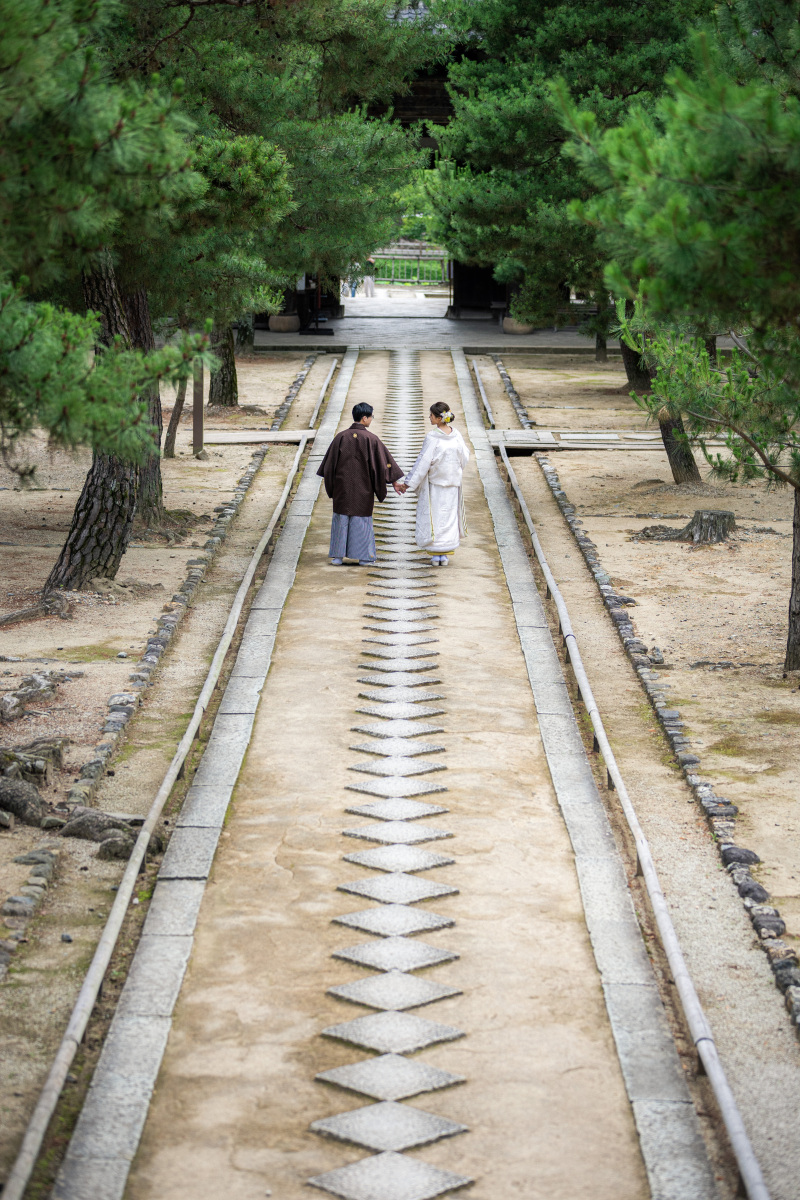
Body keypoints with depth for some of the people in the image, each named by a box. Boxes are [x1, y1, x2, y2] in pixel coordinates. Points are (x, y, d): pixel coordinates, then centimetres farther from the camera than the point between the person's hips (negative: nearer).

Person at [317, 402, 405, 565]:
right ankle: (363, 557, 10)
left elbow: (330, 461, 2)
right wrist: (394, 482, 4)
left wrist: (329, 481, 15)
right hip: (363, 488, -2)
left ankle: (338, 556, 8)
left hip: (342, 485, 2)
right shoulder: (371, 439, -10)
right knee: (362, 519, 7)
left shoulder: (341, 437, -4)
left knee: (341, 517, 9)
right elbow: (384, 461, -5)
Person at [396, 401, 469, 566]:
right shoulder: (456, 435, -4)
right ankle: (445, 555, 13)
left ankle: (436, 555, 6)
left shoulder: (432, 437, -19)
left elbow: (423, 462, -18)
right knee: (449, 515, 11)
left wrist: (408, 483, -12)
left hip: (434, 483, -4)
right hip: (453, 483, 4)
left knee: (433, 516, 6)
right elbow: (465, 457, 6)